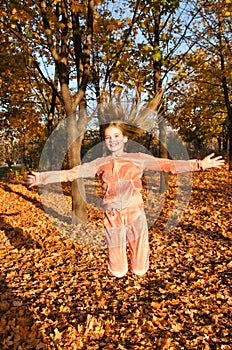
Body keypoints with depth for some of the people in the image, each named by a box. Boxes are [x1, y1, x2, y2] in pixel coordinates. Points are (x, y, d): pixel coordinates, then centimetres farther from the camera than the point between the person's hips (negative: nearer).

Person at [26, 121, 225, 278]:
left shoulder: (138, 159, 3)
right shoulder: (100, 164, 7)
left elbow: (168, 165, -4)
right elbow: (70, 173, 4)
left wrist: (199, 164, -12)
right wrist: (41, 178, -1)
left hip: (136, 215, -1)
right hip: (113, 218, 1)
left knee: (140, 270, 6)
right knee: (118, 272, 9)